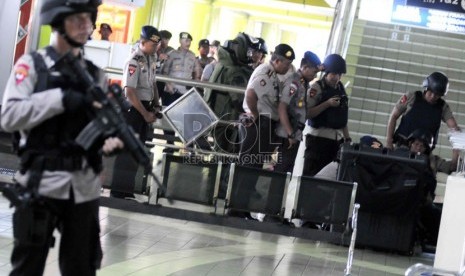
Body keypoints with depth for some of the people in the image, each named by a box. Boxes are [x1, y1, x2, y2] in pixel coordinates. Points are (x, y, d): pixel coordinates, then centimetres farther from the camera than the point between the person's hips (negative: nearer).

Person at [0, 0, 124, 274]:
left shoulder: (96, 75, 13)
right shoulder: (31, 65, -1)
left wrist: (113, 138, -10)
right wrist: (61, 99, -19)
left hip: (85, 187, 4)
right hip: (41, 184, -4)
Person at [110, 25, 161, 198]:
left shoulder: (152, 59, 8)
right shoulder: (134, 61, -18)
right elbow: (130, 92, -21)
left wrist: (156, 106, 8)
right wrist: (145, 114, -18)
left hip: (146, 107, 8)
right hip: (133, 108, -8)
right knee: (128, 149, -6)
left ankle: (127, 189, 19)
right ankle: (119, 191, -2)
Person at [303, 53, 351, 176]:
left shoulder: (341, 88, 13)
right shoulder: (317, 87, -6)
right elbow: (307, 113, -14)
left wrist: (347, 137, 13)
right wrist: (327, 104, -20)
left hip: (336, 139, 6)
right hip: (318, 137, -6)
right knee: (310, 175, -4)